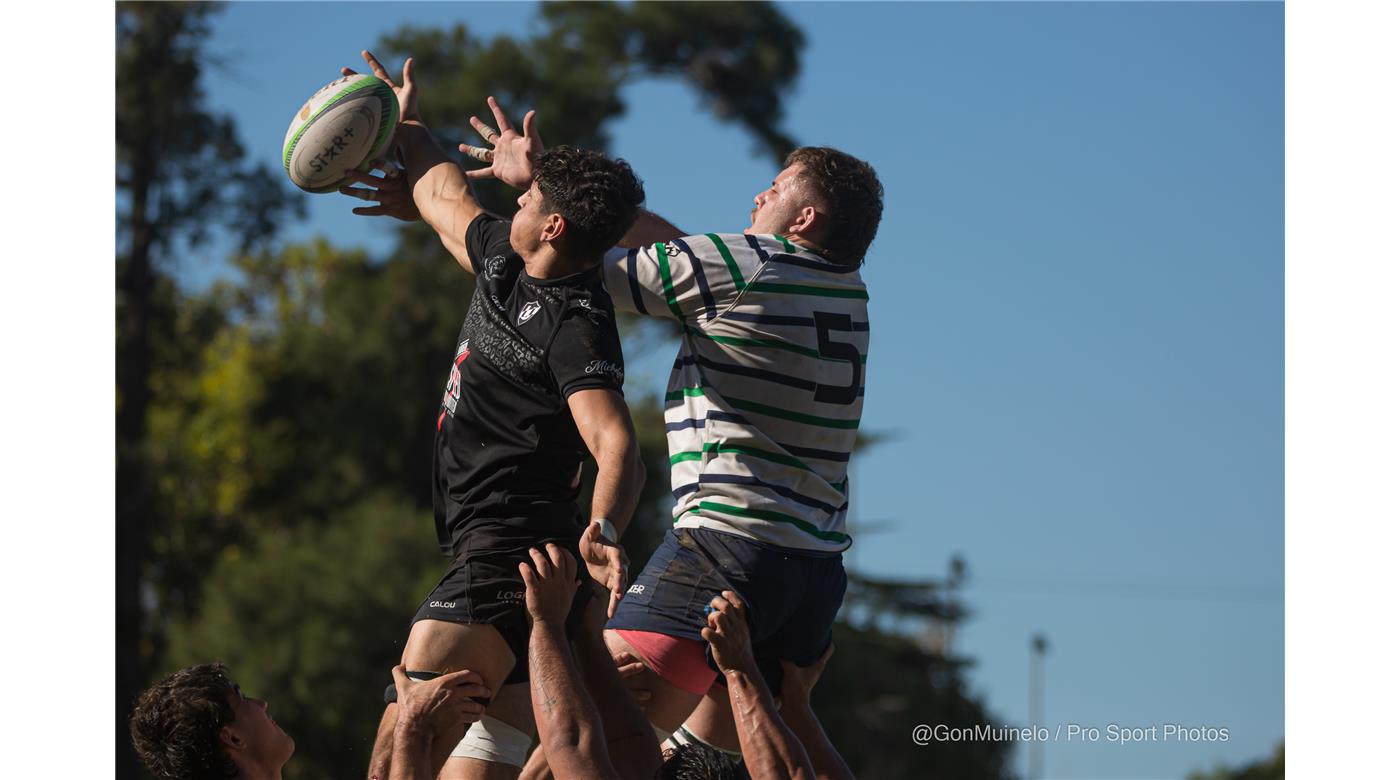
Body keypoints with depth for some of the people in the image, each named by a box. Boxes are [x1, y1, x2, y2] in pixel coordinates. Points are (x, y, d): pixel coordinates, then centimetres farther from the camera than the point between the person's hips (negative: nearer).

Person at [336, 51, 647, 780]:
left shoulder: (575, 325, -17)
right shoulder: (504, 260, 11)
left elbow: (615, 442, -31)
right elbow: (443, 195, 31)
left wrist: (604, 528, -49)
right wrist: (404, 125, 48)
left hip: (506, 558, -10)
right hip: (490, 554, 10)